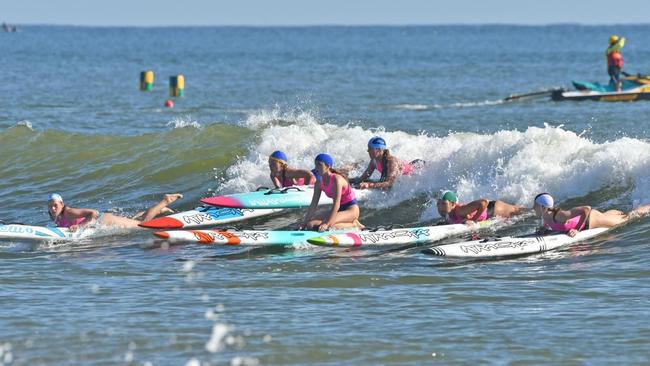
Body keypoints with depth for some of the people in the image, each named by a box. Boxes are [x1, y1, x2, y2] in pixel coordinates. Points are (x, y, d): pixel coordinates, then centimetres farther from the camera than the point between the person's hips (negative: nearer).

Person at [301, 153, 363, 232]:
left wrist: (327, 224, -37)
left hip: (351, 209, -9)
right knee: (310, 224, -7)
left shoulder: (336, 179, -22)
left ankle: (353, 224, -12)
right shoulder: (319, 183, 1)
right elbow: (313, 205, 3)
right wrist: (305, 222, -8)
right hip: (339, 210, 9)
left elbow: (336, 204, -29)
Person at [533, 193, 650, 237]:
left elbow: (586, 209, -40)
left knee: (626, 218, 16)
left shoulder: (559, 216, -38)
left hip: (591, 220, -7)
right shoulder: (545, 218, -13)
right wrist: (547, 229, -10)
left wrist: (577, 230, -37)